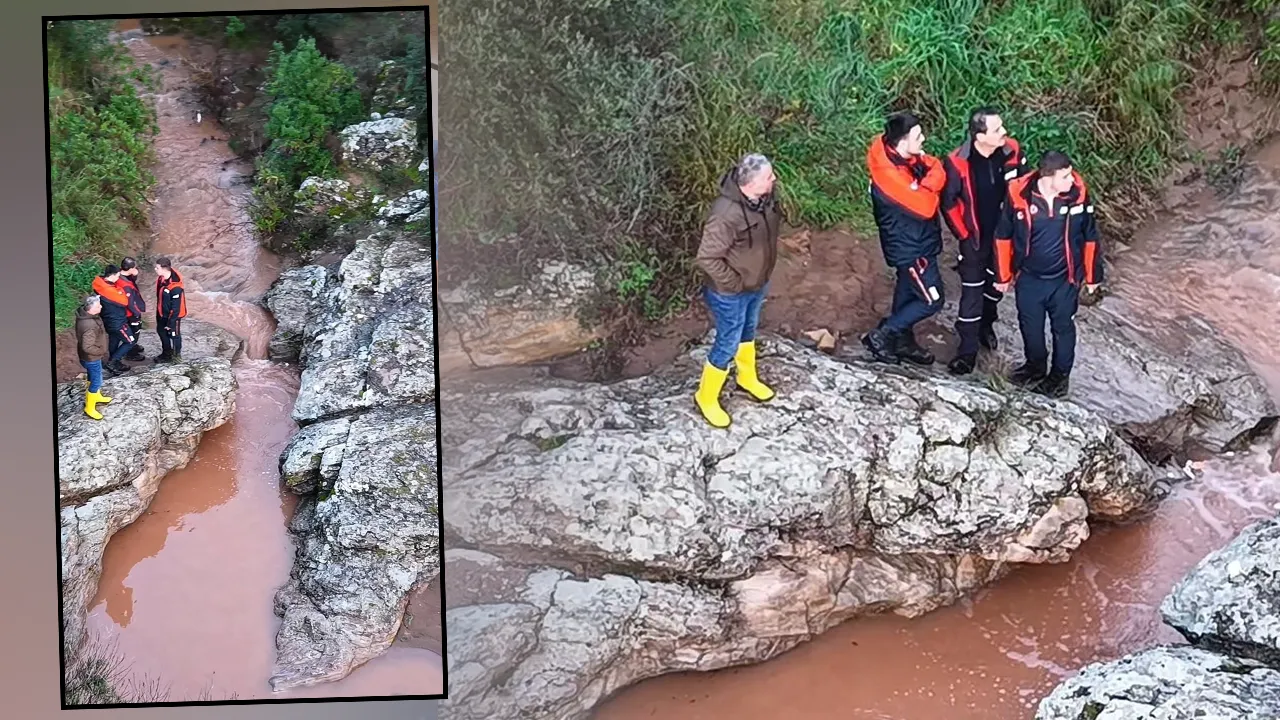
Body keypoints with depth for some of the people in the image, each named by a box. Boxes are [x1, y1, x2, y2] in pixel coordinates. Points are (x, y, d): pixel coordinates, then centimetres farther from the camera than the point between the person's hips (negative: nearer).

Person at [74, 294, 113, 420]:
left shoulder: (84, 313, -11)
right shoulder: (89, 326, -40)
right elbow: (87, 347, -35)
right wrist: (101, 352, -18)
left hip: (92, 357, 9)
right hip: (91, 358, -9)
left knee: (94, 377, 31)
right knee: (96, 382, 11)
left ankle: (96, 396, 54)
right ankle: (89, 408, 28)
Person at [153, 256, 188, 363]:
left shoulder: (175, 287, -37)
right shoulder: (161, 278, -12)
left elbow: (176, 307, -27)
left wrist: (170, 322, -19)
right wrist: (158, 312, 17)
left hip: (173, 315, -8)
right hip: (162, 313, 8)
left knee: (174, 335, 14)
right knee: (162, 331, 24)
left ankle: (176, 355, 37)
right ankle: (166, 353, 45)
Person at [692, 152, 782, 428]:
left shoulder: (765, 197, -14)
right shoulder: (726, 215, -39)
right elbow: (706, 258, -30)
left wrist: (763, 274, 12)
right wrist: (734, 284, -20)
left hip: (758, 283, 7)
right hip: (731, 293, -7)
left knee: (748, 331, 30)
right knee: (728, 345, 10)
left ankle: (747, 377, 55)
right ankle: (706, 397, 33)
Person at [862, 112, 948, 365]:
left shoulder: (908, 160, -3)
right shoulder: (889, 174, -32)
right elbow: (925, 206, -33)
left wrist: (930, 166, -15)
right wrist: (933, 175, -19)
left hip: (916, 243, 9)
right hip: (910, 248, -9)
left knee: (908, 292, 22)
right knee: (931, 300, -2)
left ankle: (903, 342, 38)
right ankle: (881, 337, 8)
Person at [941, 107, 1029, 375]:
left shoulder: (1011, 151, -17)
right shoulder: (957, 163, -26)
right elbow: (948, 203, -13)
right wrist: (964, 235, -9)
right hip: (976, 238, -4)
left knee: (998, 282, 22)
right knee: (972, 291, 1)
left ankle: (986, 324, 49)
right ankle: (967, 350, 11)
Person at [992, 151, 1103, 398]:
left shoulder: (1078, 194, -18)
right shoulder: (1019, 195, -21)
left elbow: (1090, 238, -4)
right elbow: (1003, 236, -6)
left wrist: (1093, 275, 4)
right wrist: (1003, 275, 1)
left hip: (1065, 279, 0)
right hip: (1028, 278, 0)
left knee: (1063, 327, 16)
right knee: (1030, 326, 19)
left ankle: (1060, 375, 37)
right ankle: (1035, 366, 45)